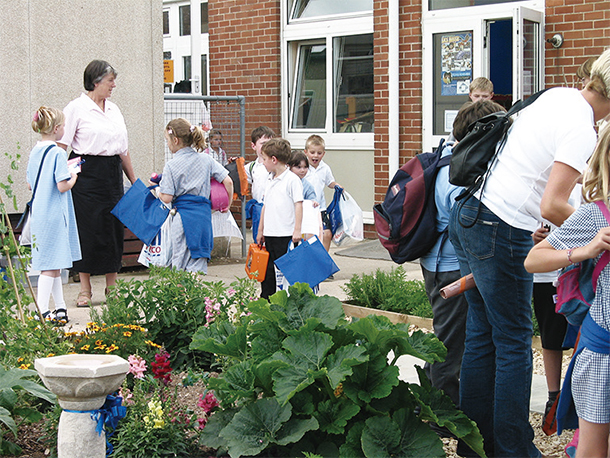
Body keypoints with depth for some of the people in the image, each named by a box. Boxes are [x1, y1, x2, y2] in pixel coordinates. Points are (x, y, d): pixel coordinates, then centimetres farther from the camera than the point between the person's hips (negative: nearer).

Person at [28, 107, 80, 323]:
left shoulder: (35, 152, 8)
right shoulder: (58, 153, -15)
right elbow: (62, 186, -21)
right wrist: (73, 177, -1)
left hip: (39, 214, 8)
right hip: (54, 214, -8)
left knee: (54, 263, 15)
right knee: (51, 264, -5)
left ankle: (60, 307, 23)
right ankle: (42, 311, -8)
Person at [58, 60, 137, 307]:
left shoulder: (114, 109, 14)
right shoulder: (77, 108, -5)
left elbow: (123, 149, 19)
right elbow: (61, 144, -9)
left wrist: (134, 180, 20)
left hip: (112, 174, 6)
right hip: (86, 173, -6)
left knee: (114, 228, 7)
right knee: (88, 229, -2)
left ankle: (112, 287, 17)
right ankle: (85, 289, 9)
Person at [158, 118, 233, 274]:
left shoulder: (171, 166, -6)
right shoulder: (206, 159, 6)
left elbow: (167, 198, -9)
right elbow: (228, 181, 2)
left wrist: (158, 188, 11)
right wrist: (228, 204, 16)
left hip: (183, 216, -4)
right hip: (204, 213, 4)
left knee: (179, 263, 4)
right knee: (198, 264, 7)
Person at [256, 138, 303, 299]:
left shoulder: (292, 179, -9)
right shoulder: (270, 180, 14)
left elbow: (298, 205, -12)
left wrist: (297, 230, -16)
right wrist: (260, 230, 20)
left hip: (286, 234, -7)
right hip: (270, 234, 7)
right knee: (268, 270, 11)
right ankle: (265, 300, 18)